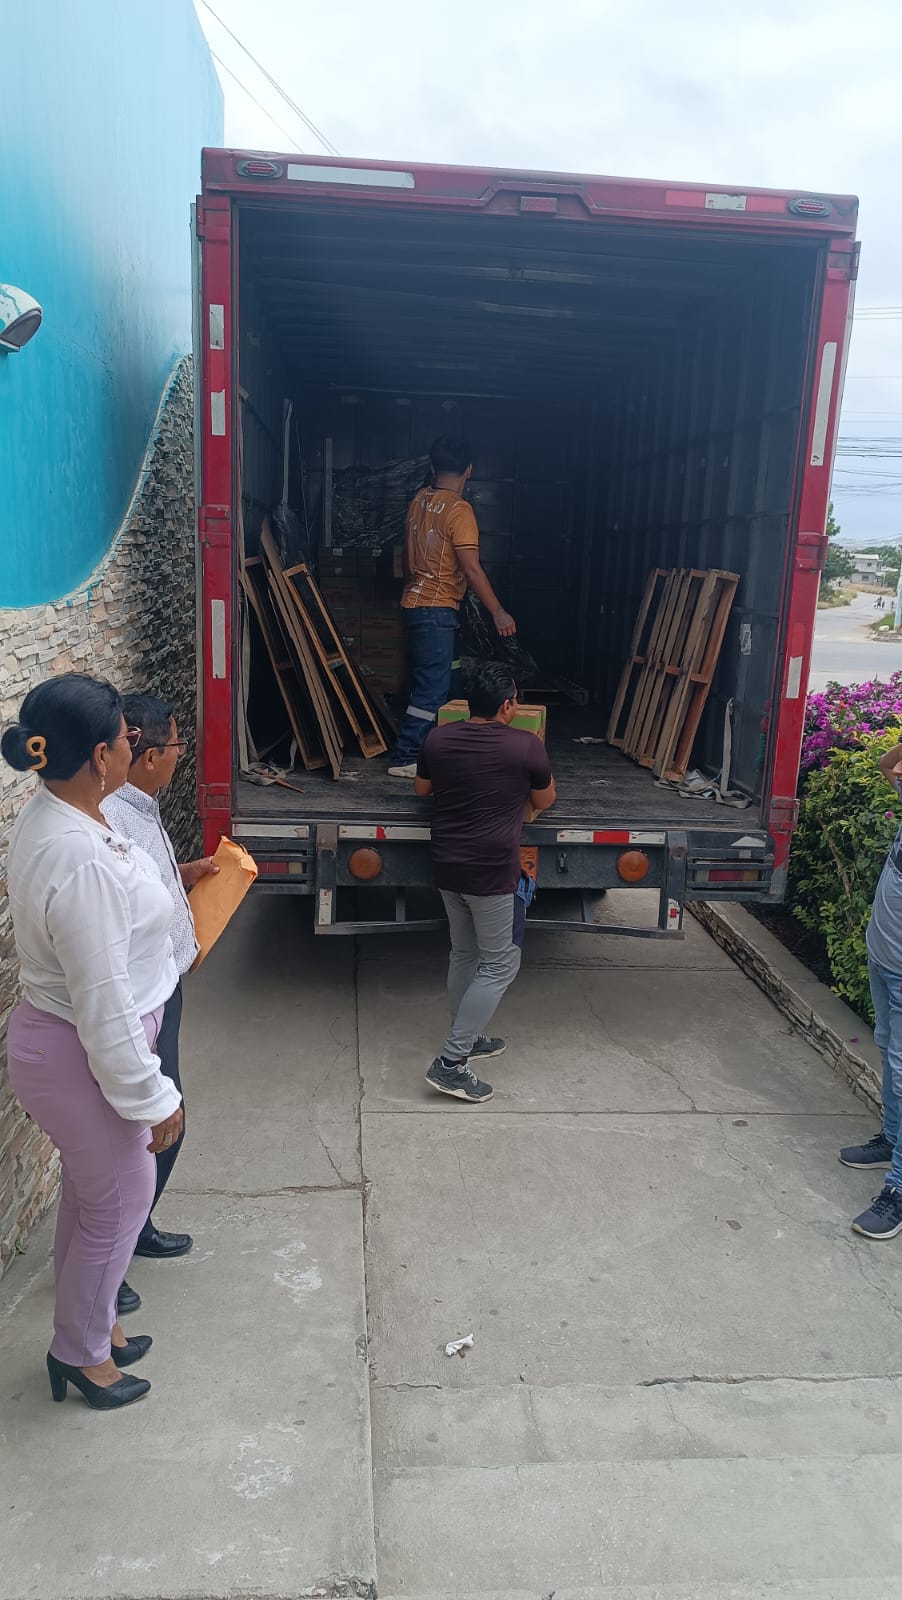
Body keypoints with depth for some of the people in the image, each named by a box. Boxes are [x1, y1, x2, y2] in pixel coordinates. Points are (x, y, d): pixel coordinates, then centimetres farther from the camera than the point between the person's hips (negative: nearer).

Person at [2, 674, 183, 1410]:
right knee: (118, 1204, 13)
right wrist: (152, 1096, -18)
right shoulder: (81, 860, -33)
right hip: (84, 1059, -9)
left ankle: (90, 1323, 47)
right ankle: (81, 1352, 37)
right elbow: (103, 1004, -27)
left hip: (63, 1039, 10)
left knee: (93, 1195, 26)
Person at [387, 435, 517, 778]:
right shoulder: (458, 510, -15)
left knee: (426, 684, 15)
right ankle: (404, 759, -4)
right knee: (433, 688, -5)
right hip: (437, 609, -9)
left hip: (415, 603, 9)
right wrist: (498, 612, -15)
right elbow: (471, 569, -20)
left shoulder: (419, 501, 9)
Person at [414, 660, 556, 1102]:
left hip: (447, 868, 6)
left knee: (464, 954, 21)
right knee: (500, 965, 4)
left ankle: (465, 1039, 33)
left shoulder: (438, 739, -1)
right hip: (493, 874, -6)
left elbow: (421, 788, 17)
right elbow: (544, 802, 3)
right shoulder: (526, 746, -13)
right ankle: (450, 1062, 0)